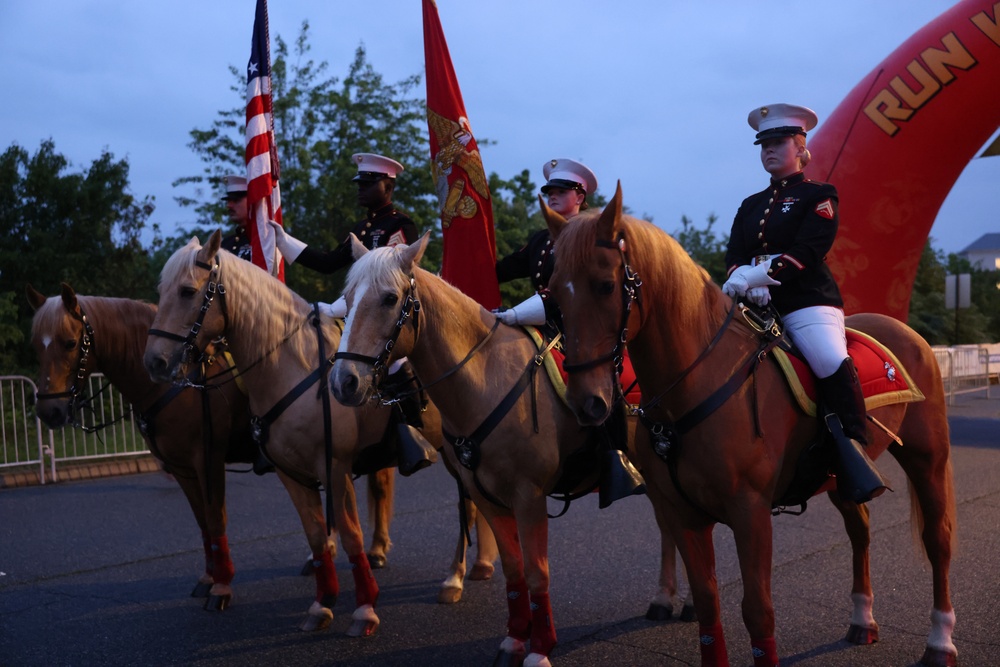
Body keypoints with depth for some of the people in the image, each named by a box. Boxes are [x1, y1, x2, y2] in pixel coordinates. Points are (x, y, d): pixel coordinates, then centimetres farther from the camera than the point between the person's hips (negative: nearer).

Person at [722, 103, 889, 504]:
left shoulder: (818, 196, 5)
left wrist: (759, 274, -24)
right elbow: (734, 254, 9)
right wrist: (743, 279, -16)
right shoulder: (751, 205, 23)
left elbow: (807, 251, -11)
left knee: (833, 365, -30)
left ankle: (854, 457, -24)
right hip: (756, 305, 6)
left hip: (806, 301, -6)